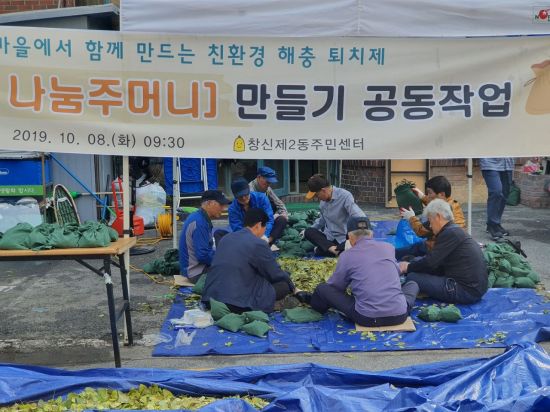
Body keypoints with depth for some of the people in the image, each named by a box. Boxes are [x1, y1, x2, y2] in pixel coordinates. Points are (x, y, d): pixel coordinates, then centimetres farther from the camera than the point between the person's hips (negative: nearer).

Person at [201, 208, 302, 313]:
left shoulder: (226, 238, 14)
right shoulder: (258, 244, -7)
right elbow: (276, 274, 2)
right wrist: (292, 287, 22)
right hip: (238, 303, -7)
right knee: (283, 284, 6)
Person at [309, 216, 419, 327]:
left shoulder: (346, 255, 0)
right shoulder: (389, 247, 10)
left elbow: (335, 286, 11)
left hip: (367, 318, -3)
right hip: (399, 316, 3)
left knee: (322, 289, 13)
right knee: (412, 284, 34)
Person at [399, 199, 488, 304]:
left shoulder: (450, 233, -15)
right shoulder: (455, 231, 15)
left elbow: (430, 262, -16)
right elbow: (436, 262, 16)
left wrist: (408, 267, 0)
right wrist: (411, 265, 13)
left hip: (467, 291, -10)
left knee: (412, 277, -15)